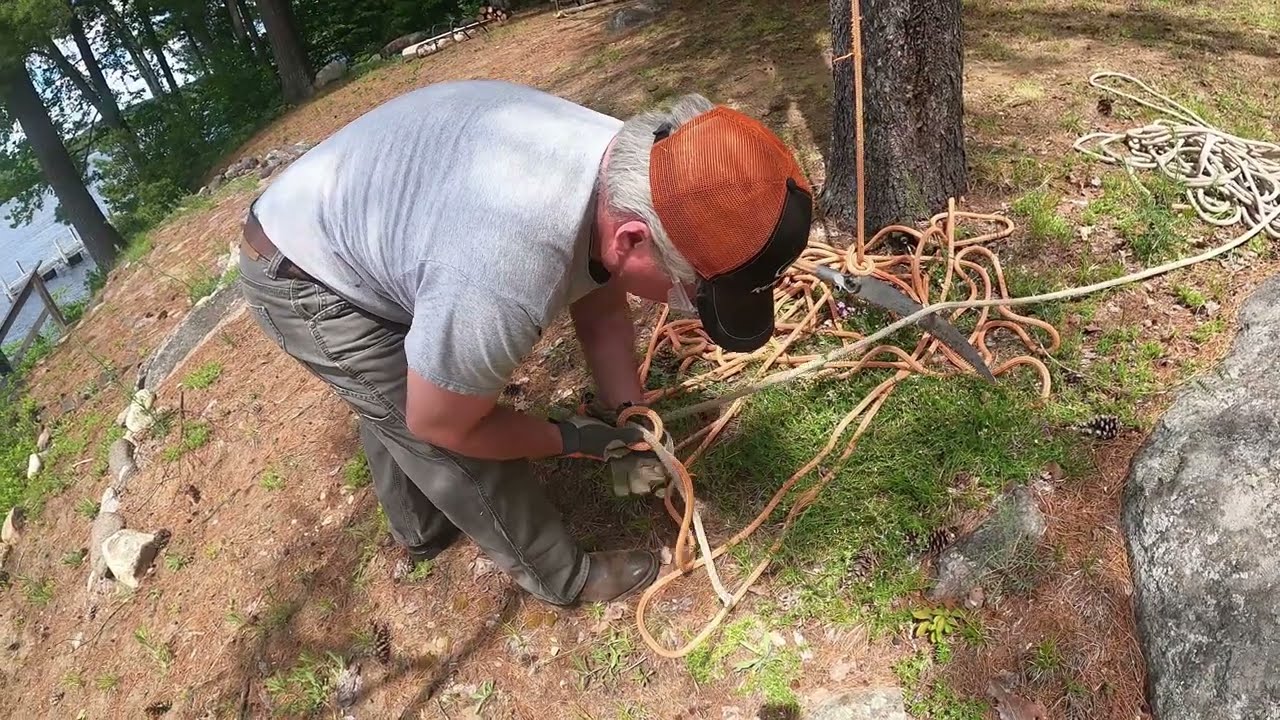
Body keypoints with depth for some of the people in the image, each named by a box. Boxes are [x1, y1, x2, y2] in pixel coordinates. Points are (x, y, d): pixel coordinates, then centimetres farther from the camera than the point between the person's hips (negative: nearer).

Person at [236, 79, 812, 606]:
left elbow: (601, 304, 0)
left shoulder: (631, 163, -19)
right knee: (451, 447, -2)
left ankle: (419, 530, 54)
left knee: (389, 404, 28)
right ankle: (561, 577, 21)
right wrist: (570, 440, -11)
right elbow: (440, 426, -24)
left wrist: (627, 416, -4)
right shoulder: (497, 290, -45)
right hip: (304, 281, -8)